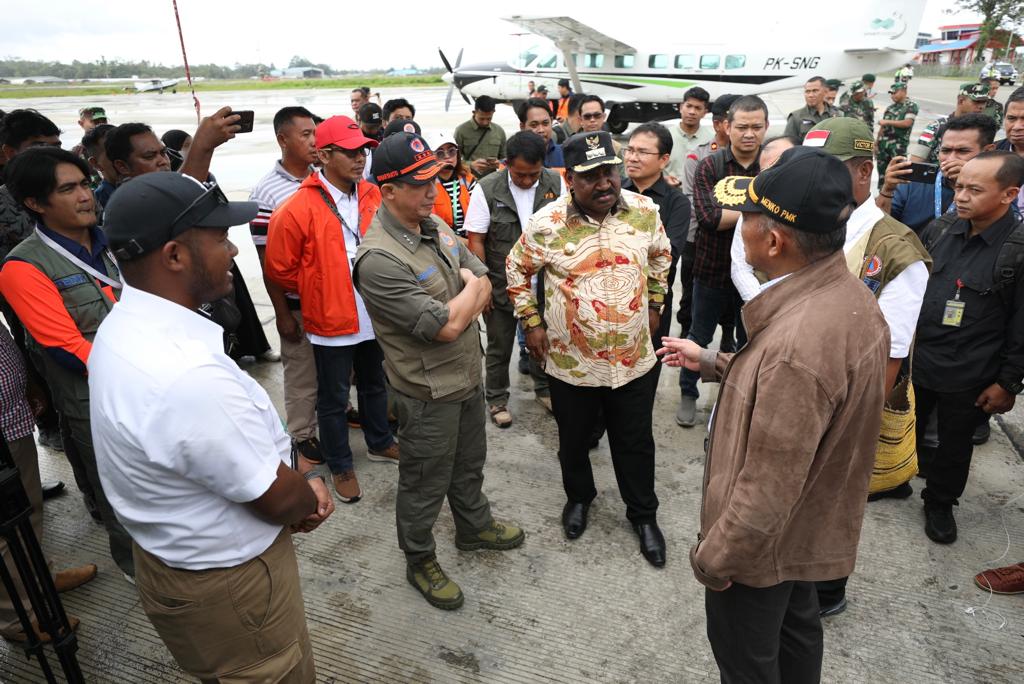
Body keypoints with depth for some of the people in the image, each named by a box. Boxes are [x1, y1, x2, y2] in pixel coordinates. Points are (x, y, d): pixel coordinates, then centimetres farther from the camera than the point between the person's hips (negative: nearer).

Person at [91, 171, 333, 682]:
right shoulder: (191, 376, -38)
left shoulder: (126, 326, -5)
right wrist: (310, 495, -3)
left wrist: (298, 479, -3)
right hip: (227, 586, -9)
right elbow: (279, 500, -25)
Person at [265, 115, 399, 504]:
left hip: (374, 316, 5)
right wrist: (319, 294, -1)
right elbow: (280, 270, -10)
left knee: (375, 384, 23)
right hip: (332, 321, -5)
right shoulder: (298, 208, -17)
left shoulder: (372, 197, -1)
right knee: (334, 397, 10)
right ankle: (341, 467, 28)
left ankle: (380, 443, 44)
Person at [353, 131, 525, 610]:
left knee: (469, 462, 27)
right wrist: (470, 287, -10)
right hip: (429, 391, -8)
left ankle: (474, 527, 52)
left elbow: (484, 287, 2)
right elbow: (448, 326, -29)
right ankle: (420, 562, 37)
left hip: (468, 373, 8)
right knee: (425, 483, 13)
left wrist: (452, 313, -17)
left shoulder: (436, 226, 0)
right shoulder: (379, 259, -28)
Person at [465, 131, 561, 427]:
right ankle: (496, 398, 34)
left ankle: (545, 388, 42)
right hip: (501, 285, -2)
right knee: (499, 347, 14)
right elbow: (476, 240, -8)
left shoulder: (556, 183, -5)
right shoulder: (486, 189, -12)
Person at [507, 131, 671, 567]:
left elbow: (660, 257, 12)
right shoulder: (547, 224, -15)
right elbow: (517, 270, 1)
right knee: (574, 441, 20)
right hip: (571, 362, -1)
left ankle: (643, 515, 40)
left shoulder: (644, 211, -7)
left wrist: (654, 306, 12)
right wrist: (531, 323, -2)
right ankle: (578, 496, 49)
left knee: (636, 444, 17)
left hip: (634, 359, 2)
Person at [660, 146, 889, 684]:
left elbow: (768, 491, -32)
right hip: (812, 526, 9)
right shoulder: (850, 295, -8)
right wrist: (711, 362, 10)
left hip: (767, 540, -8)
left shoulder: (798, 343, -39)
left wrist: (715, 558, -17)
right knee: (795, 630, 31)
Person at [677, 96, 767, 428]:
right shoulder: (709, 167, -9)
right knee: (699, 336, 14)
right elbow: (708, 217, -21)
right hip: (713, 269, -1)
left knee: (748, 339, 17)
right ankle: (688, 394, 34)